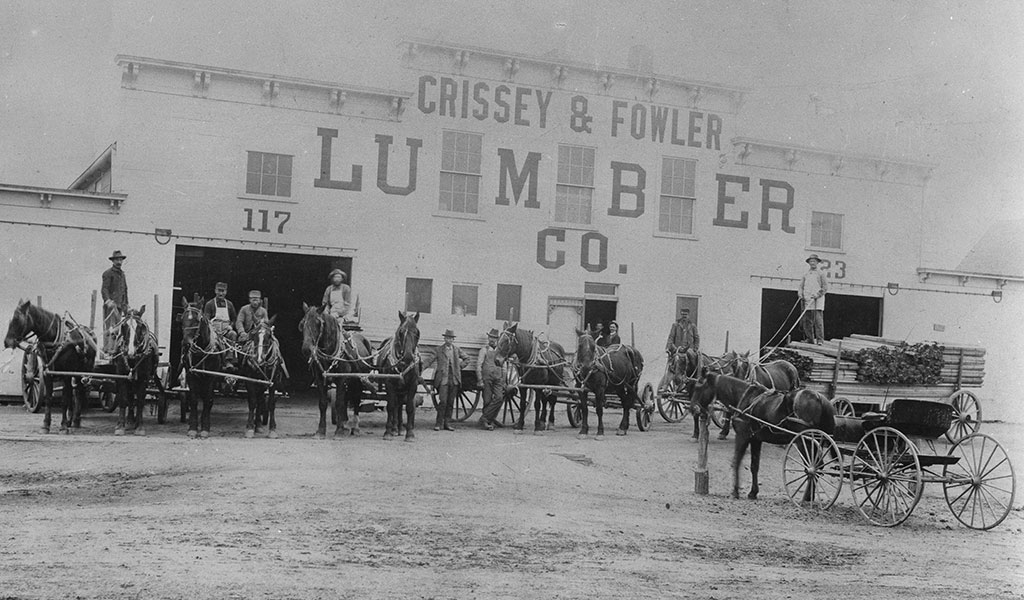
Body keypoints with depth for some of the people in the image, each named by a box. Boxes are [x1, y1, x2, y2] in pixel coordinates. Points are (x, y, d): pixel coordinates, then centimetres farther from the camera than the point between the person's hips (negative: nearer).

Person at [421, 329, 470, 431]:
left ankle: (447, 423, 12)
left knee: (451, 402, 5)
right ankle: (439, 423, -1)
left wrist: (460, 366, 9)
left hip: (454, 379, 3)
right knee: (443, 401, -10)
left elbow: (467, 359, 24)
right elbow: (428, 360, -4)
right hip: (443, 379, -3)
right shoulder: (438, 350, 3)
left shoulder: (457, 350, 12)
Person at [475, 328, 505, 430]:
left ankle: (484, 419, -9)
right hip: (487, 377, -3)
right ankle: (489, 421, 7)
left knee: (499, 397, -14)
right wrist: (480, 381, -10)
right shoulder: (484, 350, 4)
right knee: (488, 401, -3)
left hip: (498, 378, 3)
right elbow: (478, 366, -1)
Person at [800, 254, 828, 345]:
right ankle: (810, 339, 6)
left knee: (818, 320, -12)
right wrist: (801, 295, 1)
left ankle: (820, 339, -13)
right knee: (807, 320, 1)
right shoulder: (806, 274, 18)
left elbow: (825, 287, 1)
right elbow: (801, 286, 19)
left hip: (818, 300, -4)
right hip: (807, 300, 4)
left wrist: (817, 294, -12)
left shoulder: (821, 273, 5)